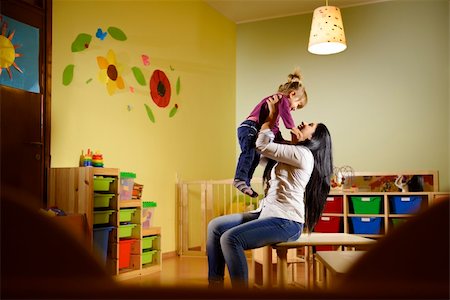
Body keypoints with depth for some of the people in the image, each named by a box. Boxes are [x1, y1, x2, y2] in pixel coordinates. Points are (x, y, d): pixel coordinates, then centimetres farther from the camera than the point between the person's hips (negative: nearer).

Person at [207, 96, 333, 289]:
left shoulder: (303, 154, -9)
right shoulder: (293, 153, 22)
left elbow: (262, 145, -11)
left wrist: (272, 115, 1)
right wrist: (273, 117, 20)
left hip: (285, 222, -10)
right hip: (267, 213, 10)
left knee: (230, 238, -28)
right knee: (215, 226, -2)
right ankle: (215, 284, -5)